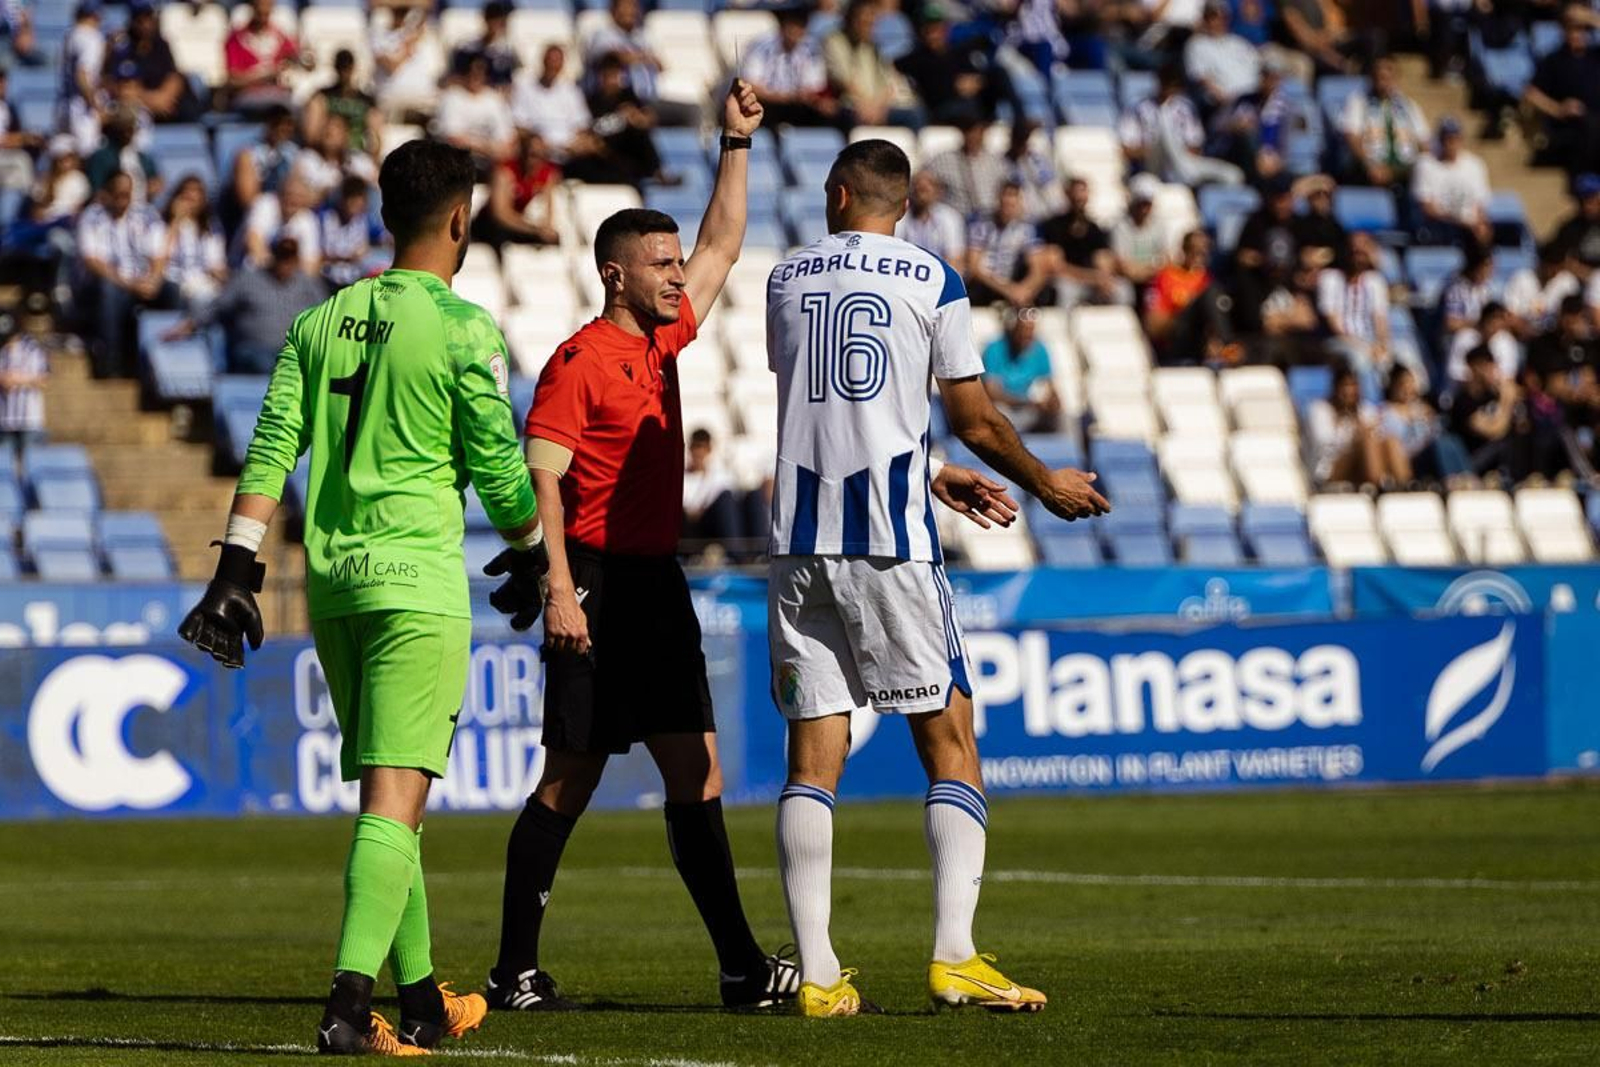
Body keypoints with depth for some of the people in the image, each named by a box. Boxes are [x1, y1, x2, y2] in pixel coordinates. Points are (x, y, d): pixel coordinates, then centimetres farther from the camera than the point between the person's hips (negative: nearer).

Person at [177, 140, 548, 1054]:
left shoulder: (320, 323, 10)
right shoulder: (463, 330, -6)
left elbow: (271, 452, 5)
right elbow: (497, 465, -2)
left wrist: (238, 569, 6)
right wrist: (530, 556, 15)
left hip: (332, 580, 6)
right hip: (418, 578, -6)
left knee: (389, 795, 17)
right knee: (396, 797, -10)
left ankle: (422, 1002, 26)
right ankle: (351, 1003, -22)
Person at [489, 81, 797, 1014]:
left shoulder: (665, 339, 14)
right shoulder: (580, 362, -9)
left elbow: (722, 246, 28)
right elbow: (541, 479, -15)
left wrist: (738, 143, 24)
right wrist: (560, 589, -23)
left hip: (658, 584, 8)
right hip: (600, 581, -8)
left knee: (697, 774, 5)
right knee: (572, 778, -5)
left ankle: (742, 965, 6)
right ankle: (517, 971, 0)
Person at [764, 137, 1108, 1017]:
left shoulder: (786, 279, 13)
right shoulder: (932, 281, 1)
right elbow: (974, 420, 4)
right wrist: (1045, 483, 23)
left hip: (800, 538, 3)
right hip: (890, 537, -3)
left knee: (813, 755, 3)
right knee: (949, 740, 4)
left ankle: (817, 975, -1)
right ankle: (955, 956, -7)